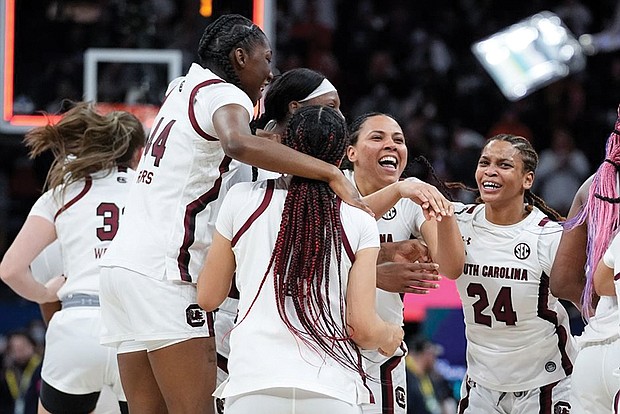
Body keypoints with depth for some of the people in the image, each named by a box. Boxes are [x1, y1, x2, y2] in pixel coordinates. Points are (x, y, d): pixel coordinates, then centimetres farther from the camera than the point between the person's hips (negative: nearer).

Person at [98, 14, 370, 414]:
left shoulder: (183, 88, 19)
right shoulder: (225, 96, -7)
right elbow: (238, 143, -31)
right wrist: (332, 173, -33)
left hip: (124, 263, 9)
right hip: (164, 273, -9)